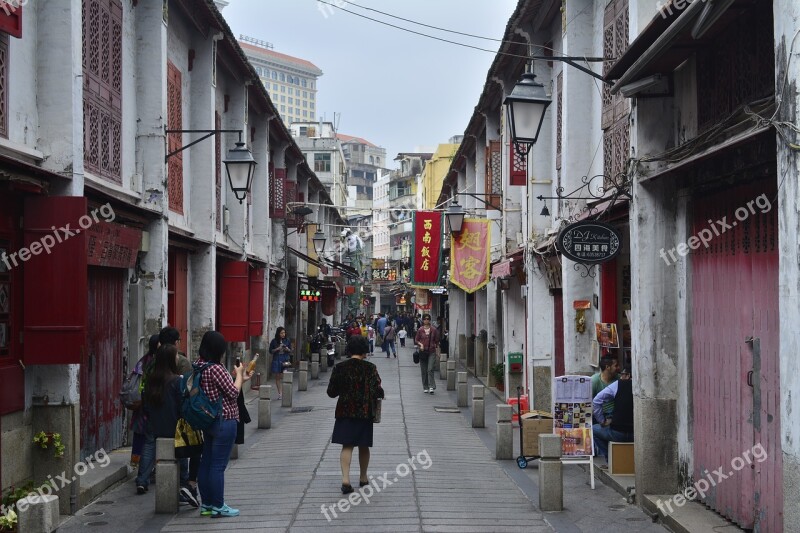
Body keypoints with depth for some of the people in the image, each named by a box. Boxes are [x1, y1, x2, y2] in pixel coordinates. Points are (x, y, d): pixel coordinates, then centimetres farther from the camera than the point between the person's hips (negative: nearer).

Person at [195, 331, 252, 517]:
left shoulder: (200, 367, 8)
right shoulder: (216, 369, -20)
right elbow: (233, 392, -15)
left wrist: (240, 379, 17)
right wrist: (239, 374, 0)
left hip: (208, 421, 9)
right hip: (224, 421, -9)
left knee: (206, 463, 12)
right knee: (218, 465, -3)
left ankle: (206, 504, 20)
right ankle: (218, 506, 3)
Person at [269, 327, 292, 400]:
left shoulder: (287, 341, 5)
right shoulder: (274, 341, 1)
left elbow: (290, 351, 11)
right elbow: (270, 351, 3)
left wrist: (287, 349, -10)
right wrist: (277, 349, -11)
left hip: (285, 360, 0)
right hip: (276, 360, 0)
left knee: (283, 377, -7)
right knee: (277, 378, 2)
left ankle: (282, 393, -3)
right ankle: (280, 393, 9)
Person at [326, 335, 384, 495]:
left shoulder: (339, 368, -4)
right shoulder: (370, 368, -9)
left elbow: (331, 392, 1)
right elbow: (377, 391, -13)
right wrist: (380, 394, 10)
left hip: (344, 411, 1)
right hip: (364, 413, -1)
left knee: (347, 446, 2)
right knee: (363, 447, 15)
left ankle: (345, 479, -15)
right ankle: (363, 477, 29)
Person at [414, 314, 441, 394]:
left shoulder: (434, 330, 2)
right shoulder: (420, 330, 2)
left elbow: (437, 342, 6)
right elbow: (416, 340, 8)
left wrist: (437, 353, 4)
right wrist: (420, 344, -13)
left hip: (431, 352, -1)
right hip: (423, 351, 1)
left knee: (430, 369, -13)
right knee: (424, 371, 5)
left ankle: (431, 387, -15)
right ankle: (425, 387, 15)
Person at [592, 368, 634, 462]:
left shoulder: (617, 385, -4)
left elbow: (596, 401, -7)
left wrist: (602, 421, 2)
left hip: (618, 433, -4)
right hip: (635, 435, 4)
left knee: (593, 430, 22)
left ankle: (610, 458, 18)